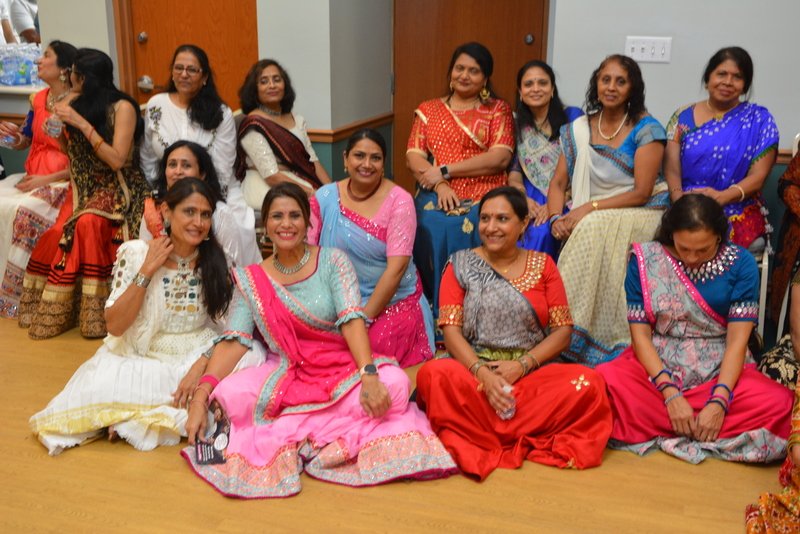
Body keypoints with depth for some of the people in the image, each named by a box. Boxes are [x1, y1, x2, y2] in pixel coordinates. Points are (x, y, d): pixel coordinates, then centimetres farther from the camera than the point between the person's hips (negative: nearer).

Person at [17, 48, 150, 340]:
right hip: (84, 187, 5)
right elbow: (71, 153, 16)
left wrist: (82, 123, -19)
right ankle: (49, 309, -14)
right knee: (58, 232, -26)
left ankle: (93, 314, -27)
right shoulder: (75, 103, 10)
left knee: (87, 224, -35)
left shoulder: (122, 107, -8)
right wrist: (62, 125, -2)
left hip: (117, 188, -5)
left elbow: (117, 160, -17)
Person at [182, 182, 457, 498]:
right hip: (286, 374, 1)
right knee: (229, 395, -28)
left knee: (394, 383, -31)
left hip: (342, 369, -1)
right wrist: (200, 397, -19)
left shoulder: (332, 261, -3)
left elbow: (352, 321, -15)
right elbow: (233, 341, -5)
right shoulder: (250, 280, 3)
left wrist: (369, 377, -31)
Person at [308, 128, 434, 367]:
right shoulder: (325, 198, 2)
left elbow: (396, 267, -14)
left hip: (392, 301, -2)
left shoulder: (398, 201, -8)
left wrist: (364, 317, -17)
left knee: (378, 345, -26)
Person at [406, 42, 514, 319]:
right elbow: (413, 157, 8)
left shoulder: (498, 110, 12)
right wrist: (439, 185, -12)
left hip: (483, 199, -1)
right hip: (436, 196, 2)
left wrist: (445, 171, -8)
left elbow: (500, 158, -3)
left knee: (470, 230, -32)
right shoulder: (428, 109, 20)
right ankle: (436, 316, -17)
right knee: (432, 230, -30)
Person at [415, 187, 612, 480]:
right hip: (472, 369, -1)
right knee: (434, 375, -34)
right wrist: (482, 373, -19)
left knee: (587, 382, -28)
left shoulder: (542, 265, 12)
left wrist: (523, 364, -12)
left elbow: (563, 330, 5)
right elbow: (451, 329, -2)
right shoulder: (461, 264, 8)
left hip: (532, 371, 2)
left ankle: (483, 438, -22)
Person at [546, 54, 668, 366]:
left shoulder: (646, 129, -4)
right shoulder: (578, 129, 10)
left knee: (595, 230, -33)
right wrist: (556, 217, -13)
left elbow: (641, 192, -12)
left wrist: (590, 208, -19)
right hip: (590, 220, 4)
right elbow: (558, 183, 7)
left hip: (641, 215, -4)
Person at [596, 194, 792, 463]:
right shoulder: (644, 260, -4)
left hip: (721, 372, 1)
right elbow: (640, 333, -6)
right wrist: (670, 394, -18)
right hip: (656, 369, -1)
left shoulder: (741, 263, -4)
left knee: (778, 403, -29)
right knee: (605, 382, -32)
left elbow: (737, 339, -8)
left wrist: (719, 401, -21)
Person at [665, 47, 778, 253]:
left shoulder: (759, 120, 6)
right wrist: (678, 197, -20)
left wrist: (722, 196, -20)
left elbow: (758, 176, -1)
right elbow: (671, 168, 2)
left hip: (739, 213, -1)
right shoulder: (683, 117, 10)